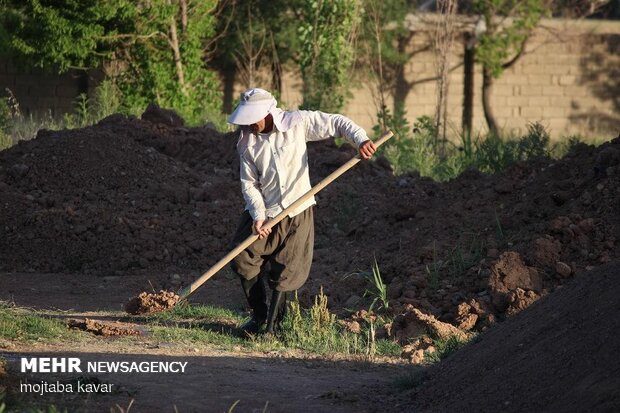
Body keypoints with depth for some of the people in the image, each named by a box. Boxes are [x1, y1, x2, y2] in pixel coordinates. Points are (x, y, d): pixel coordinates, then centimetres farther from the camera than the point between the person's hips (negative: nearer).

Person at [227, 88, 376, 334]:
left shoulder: (297, 123, -9)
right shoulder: (247, 142, -3)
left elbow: (337, 123, -5)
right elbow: (249, 183, -3)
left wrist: (361, 140, -23)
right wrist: (258, 216, -16)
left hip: (297, 213, -2)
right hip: (264, 212, 2)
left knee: (285, 273, 1)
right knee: (245, 260, -8)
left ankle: (273, 324, 15)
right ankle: (258, 316, 10)